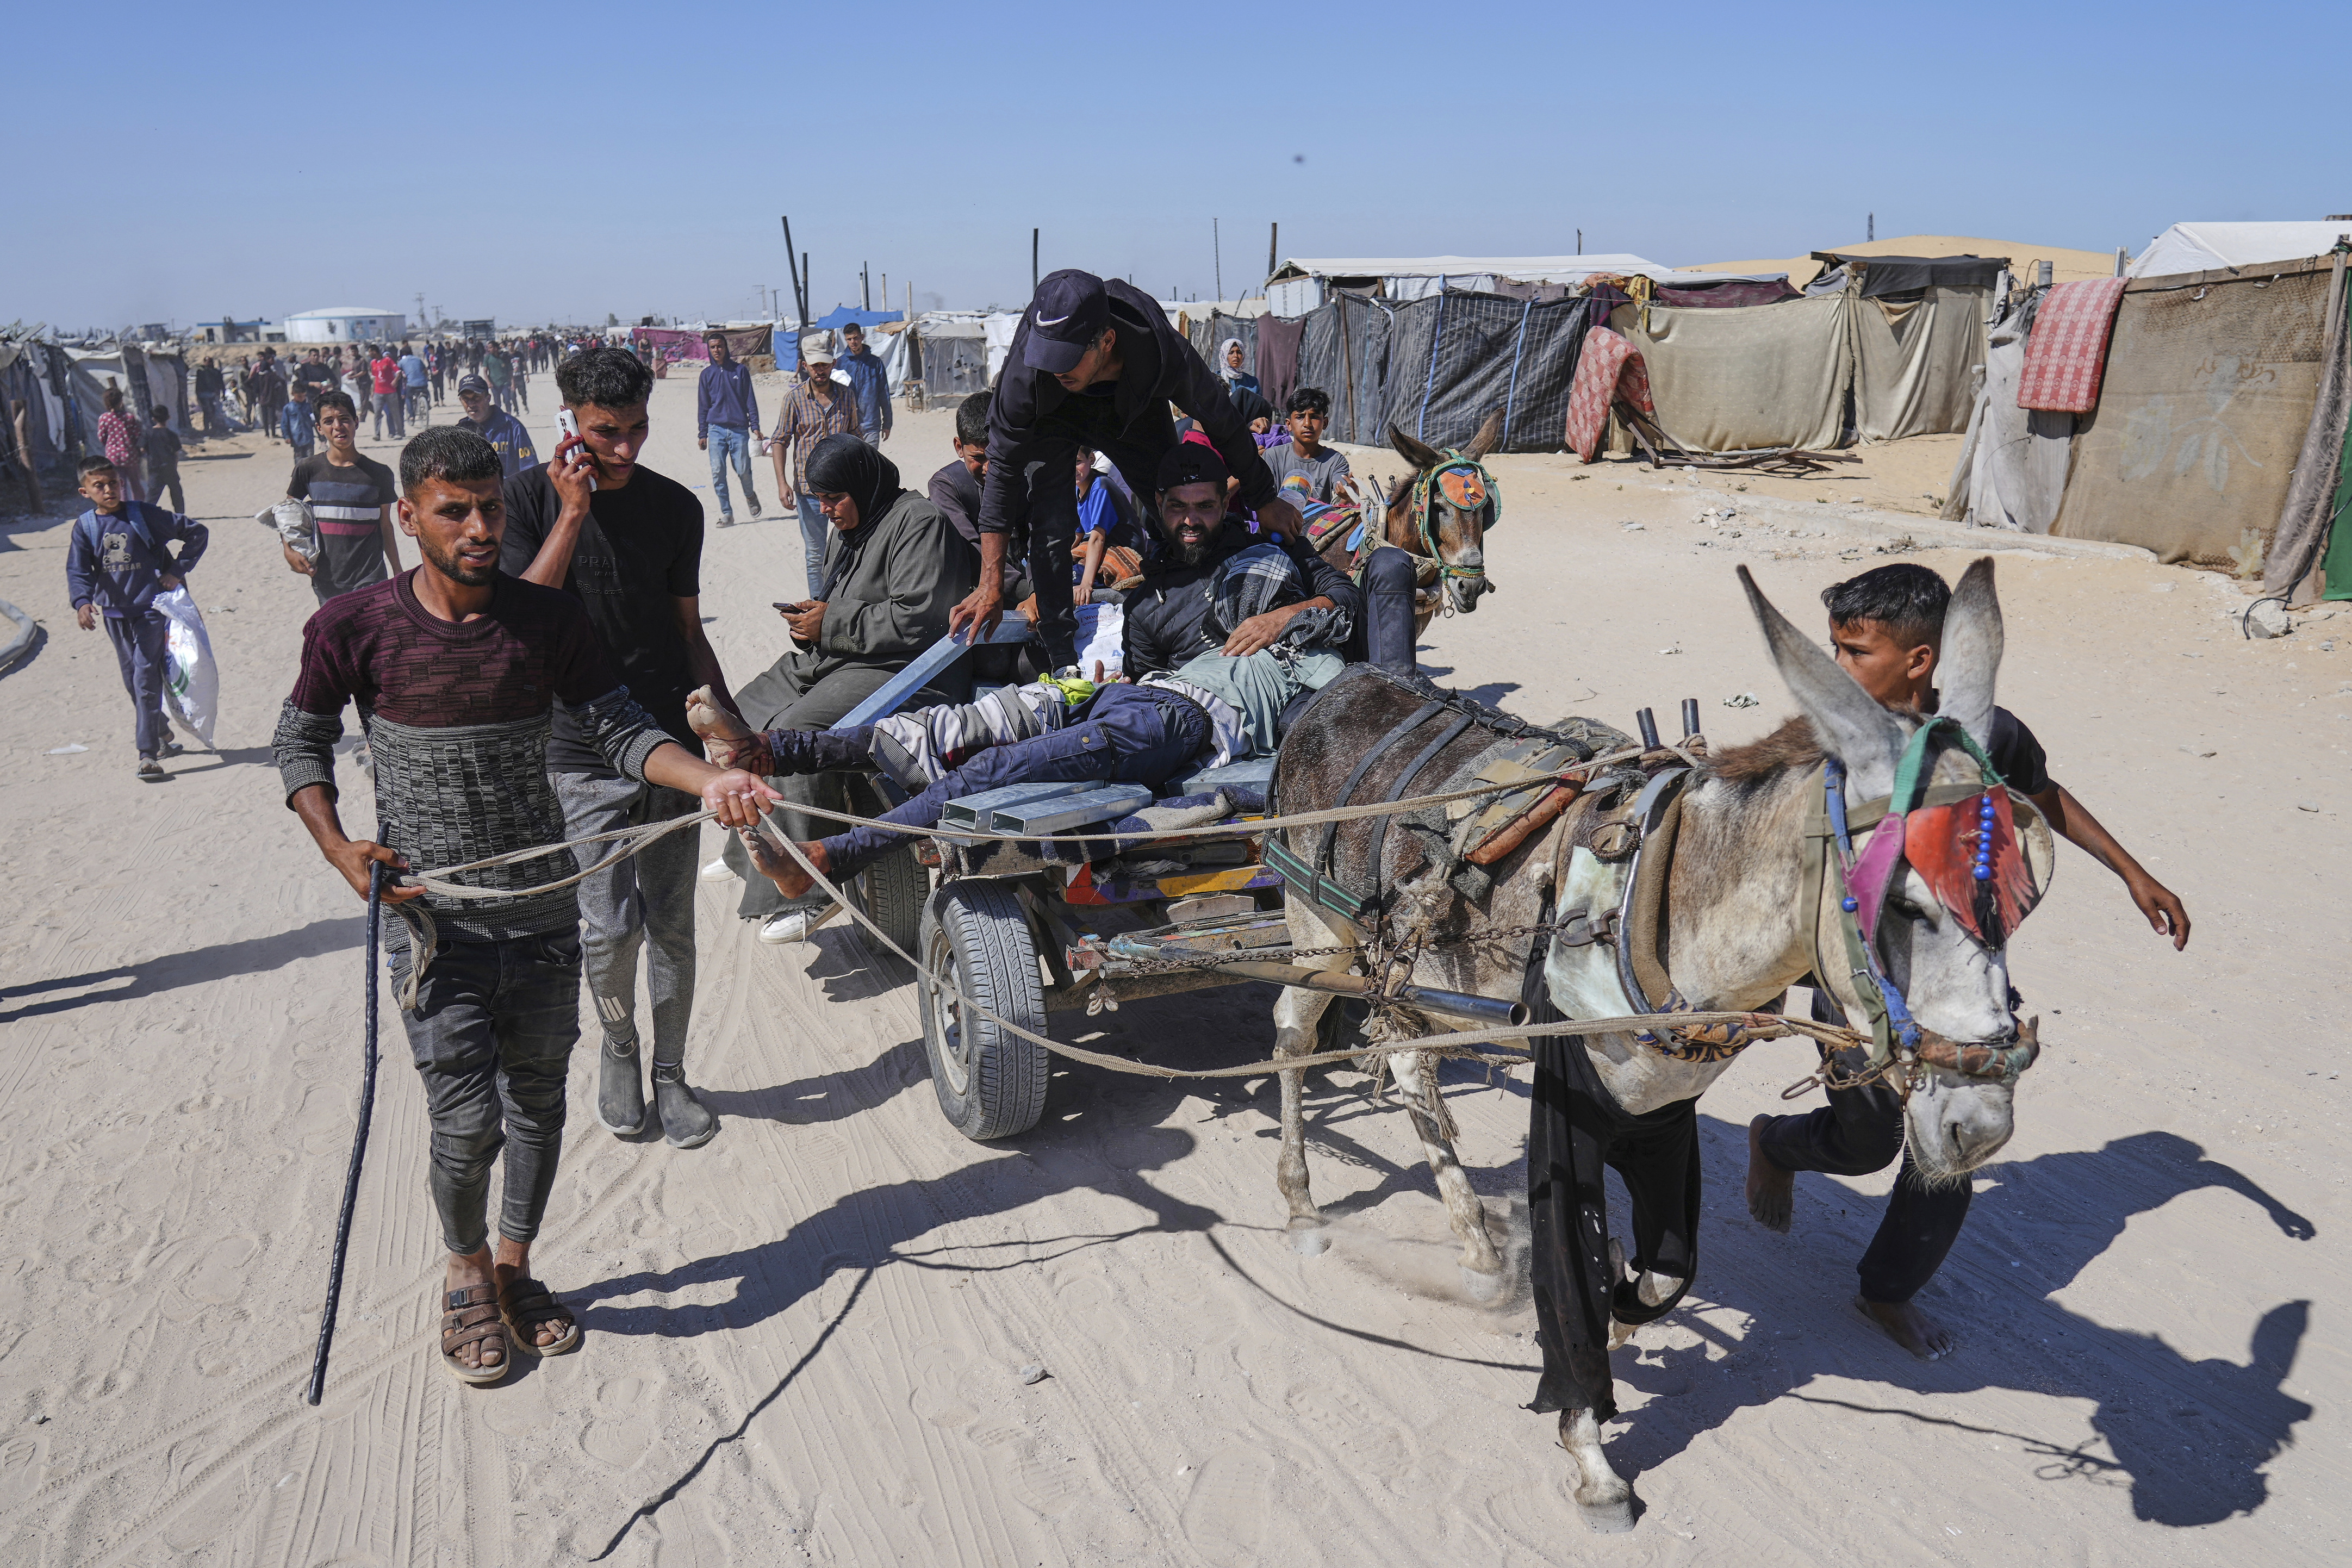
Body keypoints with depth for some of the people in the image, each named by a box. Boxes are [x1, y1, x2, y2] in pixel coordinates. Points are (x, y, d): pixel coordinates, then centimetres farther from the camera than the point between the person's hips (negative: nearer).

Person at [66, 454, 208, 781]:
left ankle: (148, 755, -12)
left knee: (146, 679, -11)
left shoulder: (144, 515, -7)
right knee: (133, 683, 13)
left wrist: (179, 570, -6)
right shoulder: (85, 526, 2)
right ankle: (162, 736, 31)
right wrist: (82, 601, -23)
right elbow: (78, 571, -4)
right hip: (114, 614, 5)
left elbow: (197, 532, -1)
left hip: (151, 609, -5)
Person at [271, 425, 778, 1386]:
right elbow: (301, 741, 5)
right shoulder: (356, 629, -8)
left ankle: (516, 1267, 37)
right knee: (467, 1123, -2)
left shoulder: (548, 620, -4)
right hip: (434, 921, -2)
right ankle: (466, 1273, 28)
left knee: (538, 1105, 14)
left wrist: (710, 779, -21)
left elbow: (618, 729, -4)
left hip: (544, 916, 3)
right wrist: (340, 849, -9)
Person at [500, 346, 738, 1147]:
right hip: (582, 754, -3)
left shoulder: (675, 505, 4)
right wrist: (573, 514, -19)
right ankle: (618, 1048, 24)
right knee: (610, 929, -6)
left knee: (671, 925, 9)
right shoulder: (530, 496, -4)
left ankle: (669, 1073, 26)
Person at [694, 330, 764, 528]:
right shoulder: (707, 374, 9)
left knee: (743, 470, -5)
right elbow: (703, 406, 12)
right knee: (718, 474, -5)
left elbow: (750, 400, 6)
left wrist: (755, 426, -3)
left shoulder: (740, 370, 5)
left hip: (739, 429, -2)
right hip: (716, 429, 2)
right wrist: (702, 434, 7)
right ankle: (726, 514, 3)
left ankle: (750, 496, 27)